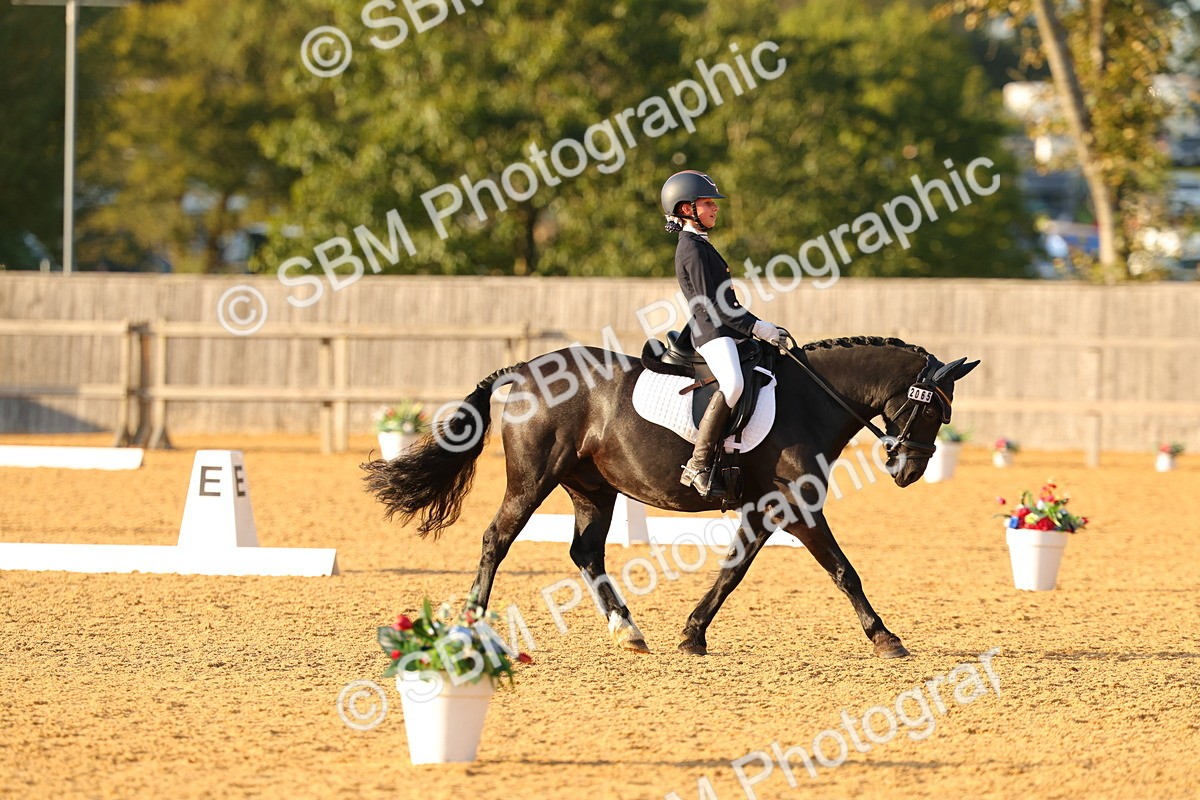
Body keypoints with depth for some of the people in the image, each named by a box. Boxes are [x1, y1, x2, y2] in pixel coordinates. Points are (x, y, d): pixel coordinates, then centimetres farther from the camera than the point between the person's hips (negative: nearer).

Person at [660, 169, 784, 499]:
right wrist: (755, 327, -15)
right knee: (733, 384, -32)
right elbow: (711, 305, -16)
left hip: (728, 330, 11)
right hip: (712, 332, -11)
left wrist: (759, 326, 16)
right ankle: (698, 467, -33)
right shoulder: (693, 250, -10)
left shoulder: (700, 245, 21)